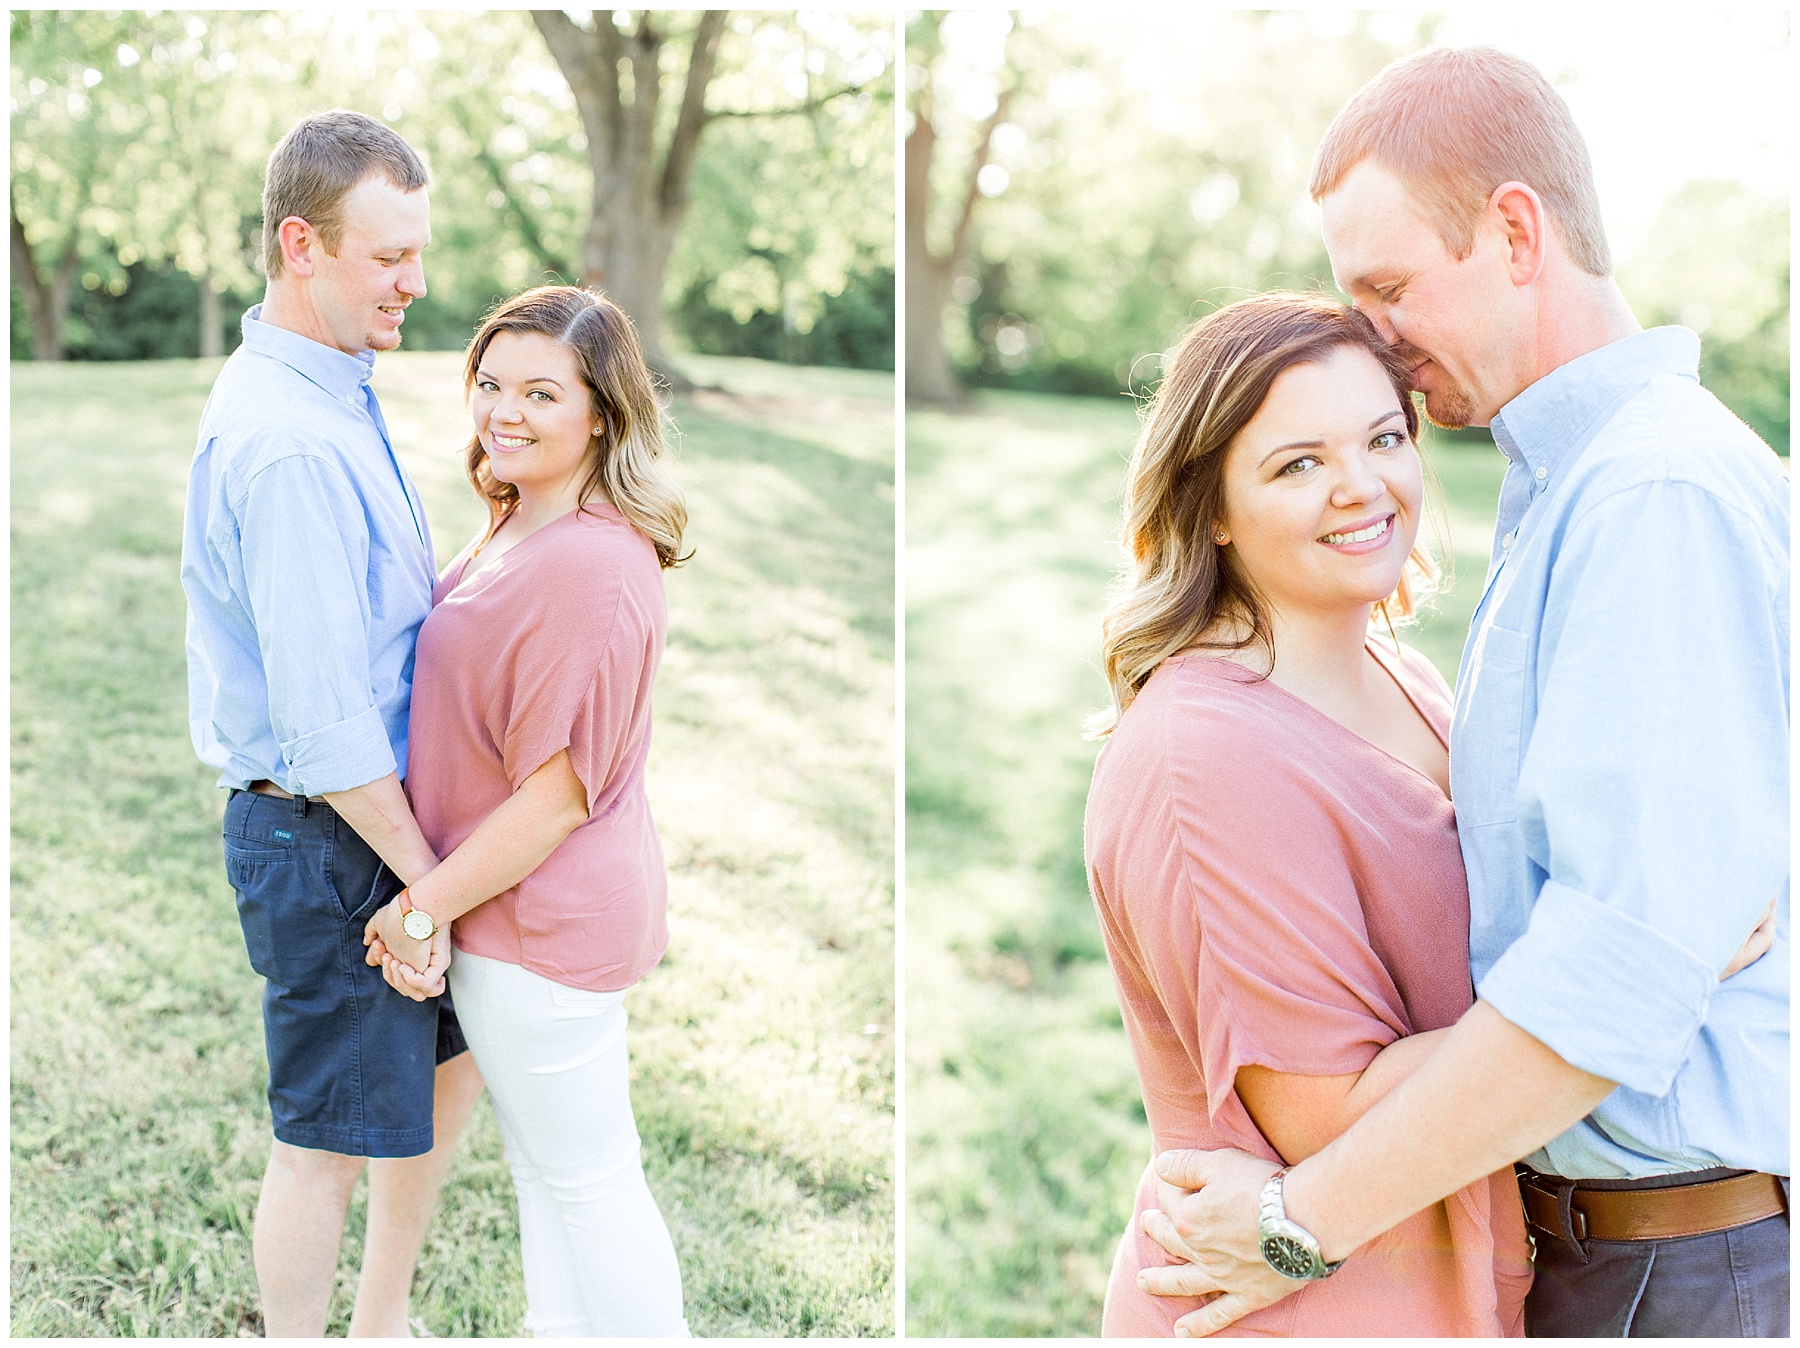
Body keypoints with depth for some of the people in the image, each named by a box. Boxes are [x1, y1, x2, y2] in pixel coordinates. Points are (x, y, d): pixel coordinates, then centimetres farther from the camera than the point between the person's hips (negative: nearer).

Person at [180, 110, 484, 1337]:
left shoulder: (332, 395, 8)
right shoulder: (291, 444, -25)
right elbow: (324, 717, -25)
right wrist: (424, 875, -17)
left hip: (384, 809, 10)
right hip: (325, 835, -10)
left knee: (452, 1063, 23)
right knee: (332, 1137, 5)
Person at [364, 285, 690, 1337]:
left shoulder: (590, 567, -28)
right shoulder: (522, 523, 6)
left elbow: (555, 795, -26)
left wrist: (425, 907, -16)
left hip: (546, 919, -10)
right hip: (545, 907, 10)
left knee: (586, 1180, 9)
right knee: (546, 1164, 25)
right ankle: (561, 1330, 44)